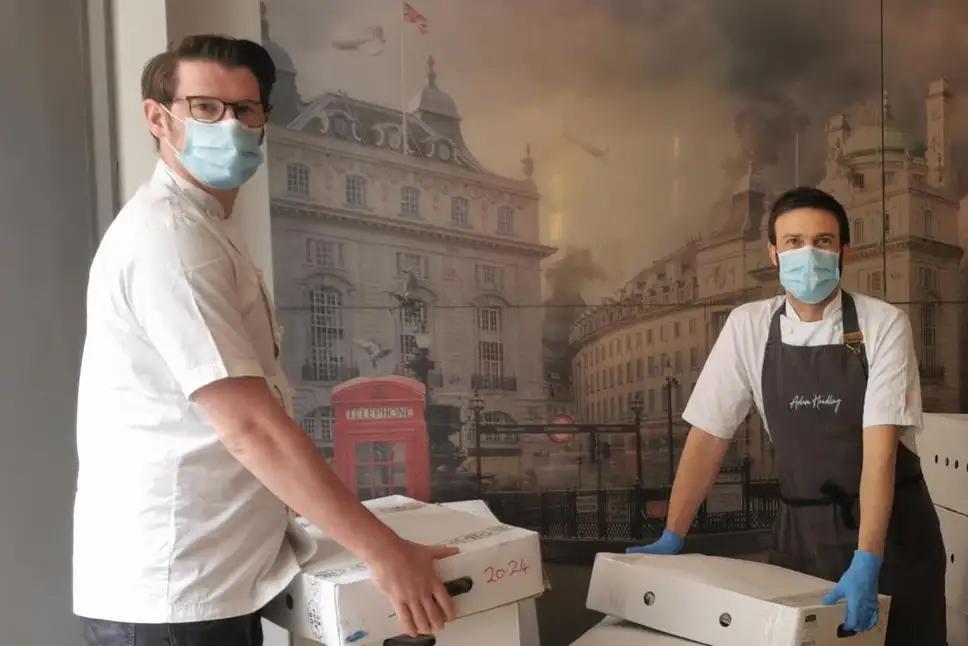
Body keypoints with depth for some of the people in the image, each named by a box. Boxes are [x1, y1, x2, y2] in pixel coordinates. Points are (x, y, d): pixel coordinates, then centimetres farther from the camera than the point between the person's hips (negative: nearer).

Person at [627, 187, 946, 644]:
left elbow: (881, 445, -18)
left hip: (890, 522, -1)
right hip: (801, 526, 2)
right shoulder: (747, 326, -6)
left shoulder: (883, 324, -12)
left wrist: (866, 560, -27)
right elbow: (709, 434, -3)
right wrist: (672, 537, -6)